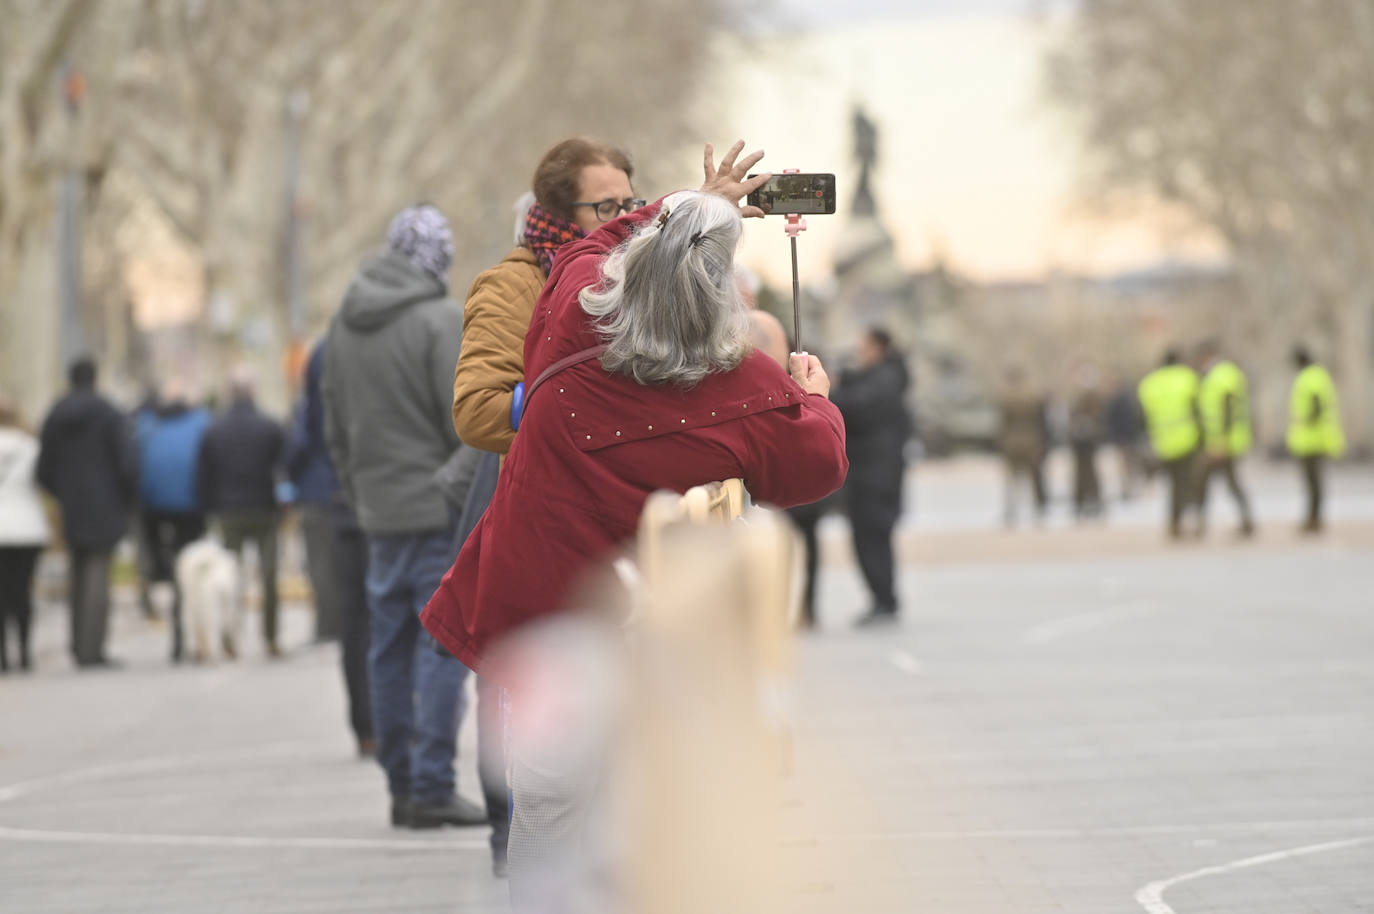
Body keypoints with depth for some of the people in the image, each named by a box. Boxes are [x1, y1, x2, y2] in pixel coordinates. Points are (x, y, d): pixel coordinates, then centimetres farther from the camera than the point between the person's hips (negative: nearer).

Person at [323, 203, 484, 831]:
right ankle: (432, 788, -7)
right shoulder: (440, 320, -12)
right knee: (443, 643, -4)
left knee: (391, 648, 10)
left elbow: (335, 428, 16)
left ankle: (402, 786, 14)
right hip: (440, 505, -7)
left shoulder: (343, 325, 11)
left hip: (379, 511, 7)